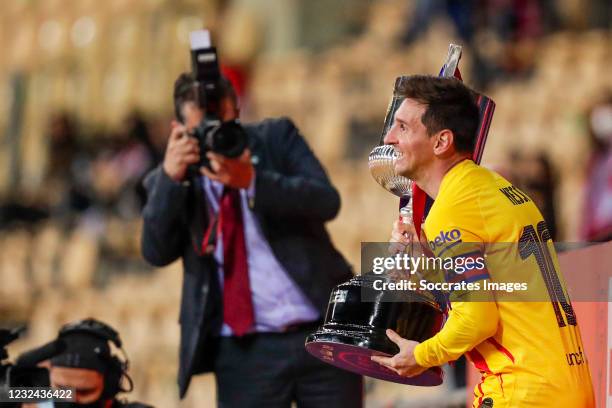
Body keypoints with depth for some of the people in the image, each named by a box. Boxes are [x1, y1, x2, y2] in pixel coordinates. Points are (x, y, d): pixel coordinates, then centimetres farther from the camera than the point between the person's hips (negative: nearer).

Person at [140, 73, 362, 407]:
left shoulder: (277, 137, 5)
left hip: (324, 333, 0)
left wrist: (253, 181, -22)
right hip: (245, 353, 0)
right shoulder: (168, 184, 6)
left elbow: (326, 201, -8)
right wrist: (170, 178, -20)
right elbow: (156, 252, -8)